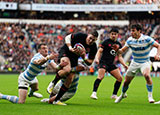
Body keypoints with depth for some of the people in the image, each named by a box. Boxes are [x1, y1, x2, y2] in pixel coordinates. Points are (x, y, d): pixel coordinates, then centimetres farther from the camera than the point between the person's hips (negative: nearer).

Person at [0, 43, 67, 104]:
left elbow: (55, 67, -13)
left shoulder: (48, 57, -6)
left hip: (32, 78, 9)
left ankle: (31, 93, 74)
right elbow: (38, 62, -58)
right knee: (21, 102, -17)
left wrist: (60, 65, -35)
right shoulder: (37, 56, -32)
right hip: (24, 79, -9)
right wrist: (48, 58, -74)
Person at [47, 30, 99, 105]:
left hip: (74, 59, 5)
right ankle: (53, 83, -9)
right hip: (65, 52, -5)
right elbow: (67, 37, -9)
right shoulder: (80, 36, -22)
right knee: (67, 69, -35)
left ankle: (56, 100, 1)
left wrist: (84, 57, -24)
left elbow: (90, 62, -3)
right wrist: (70, 48, -25)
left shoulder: (93, 48, -11)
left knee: (69, 80, -8)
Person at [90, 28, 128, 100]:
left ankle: (114, 95, 13)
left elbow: (119, 57, 20)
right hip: (103, 61, -7)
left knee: (120, 78, 2)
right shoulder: (106, 42, -2)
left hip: (111, 64, 7)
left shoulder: (118, 44, 15)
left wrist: (124, 65, 9)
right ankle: (94, 93, -30)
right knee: (101, 76, -27)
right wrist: (97, 58, -23)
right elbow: (99, 51, -6)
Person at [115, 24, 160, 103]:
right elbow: (122, 50, -3)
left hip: (145, 62, -4)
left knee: (147, 75, -34)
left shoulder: (146, 39, -17)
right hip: (134, 62, 4)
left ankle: (150, 96, -22)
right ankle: (122, 95, 35)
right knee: (126, 81, 5)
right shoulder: (130, 40, -7)